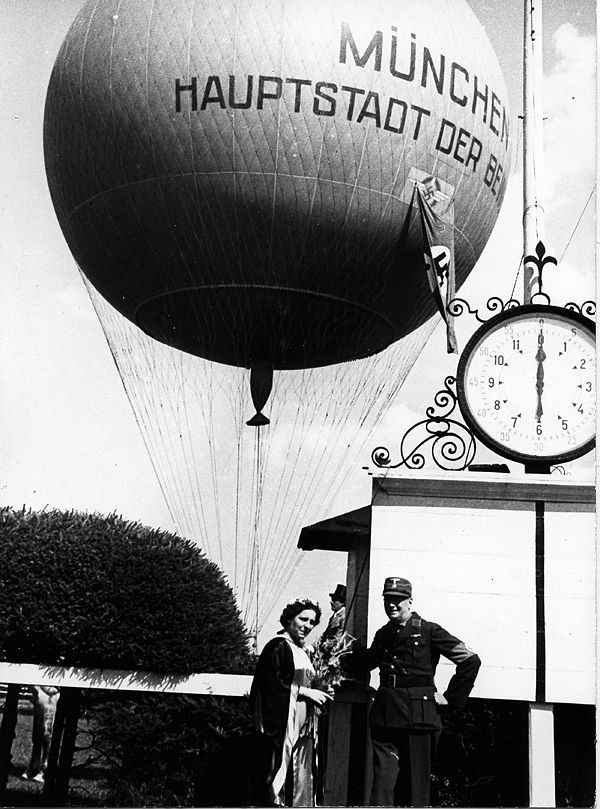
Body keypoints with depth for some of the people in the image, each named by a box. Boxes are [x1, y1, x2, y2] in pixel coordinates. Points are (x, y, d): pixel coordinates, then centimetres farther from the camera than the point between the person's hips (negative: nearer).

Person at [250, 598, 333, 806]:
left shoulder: (300, 650, 18)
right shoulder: (279, 646, -9)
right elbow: (272, 683, -17)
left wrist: (317, 694, 8)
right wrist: (306, 692, -13)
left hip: (303, 725, 9)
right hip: (285, 721, -9)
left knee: (303, 778, 7)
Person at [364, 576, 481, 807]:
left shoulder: (428, 631, -3)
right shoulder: (382, 635, 13)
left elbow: (471, 660, -5)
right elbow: (366, 662, 34)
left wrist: (450, 697, -4)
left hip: (417, 718, -4)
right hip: (383, 718, 4)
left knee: (414, 786, 3)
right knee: (382, 779, -5)